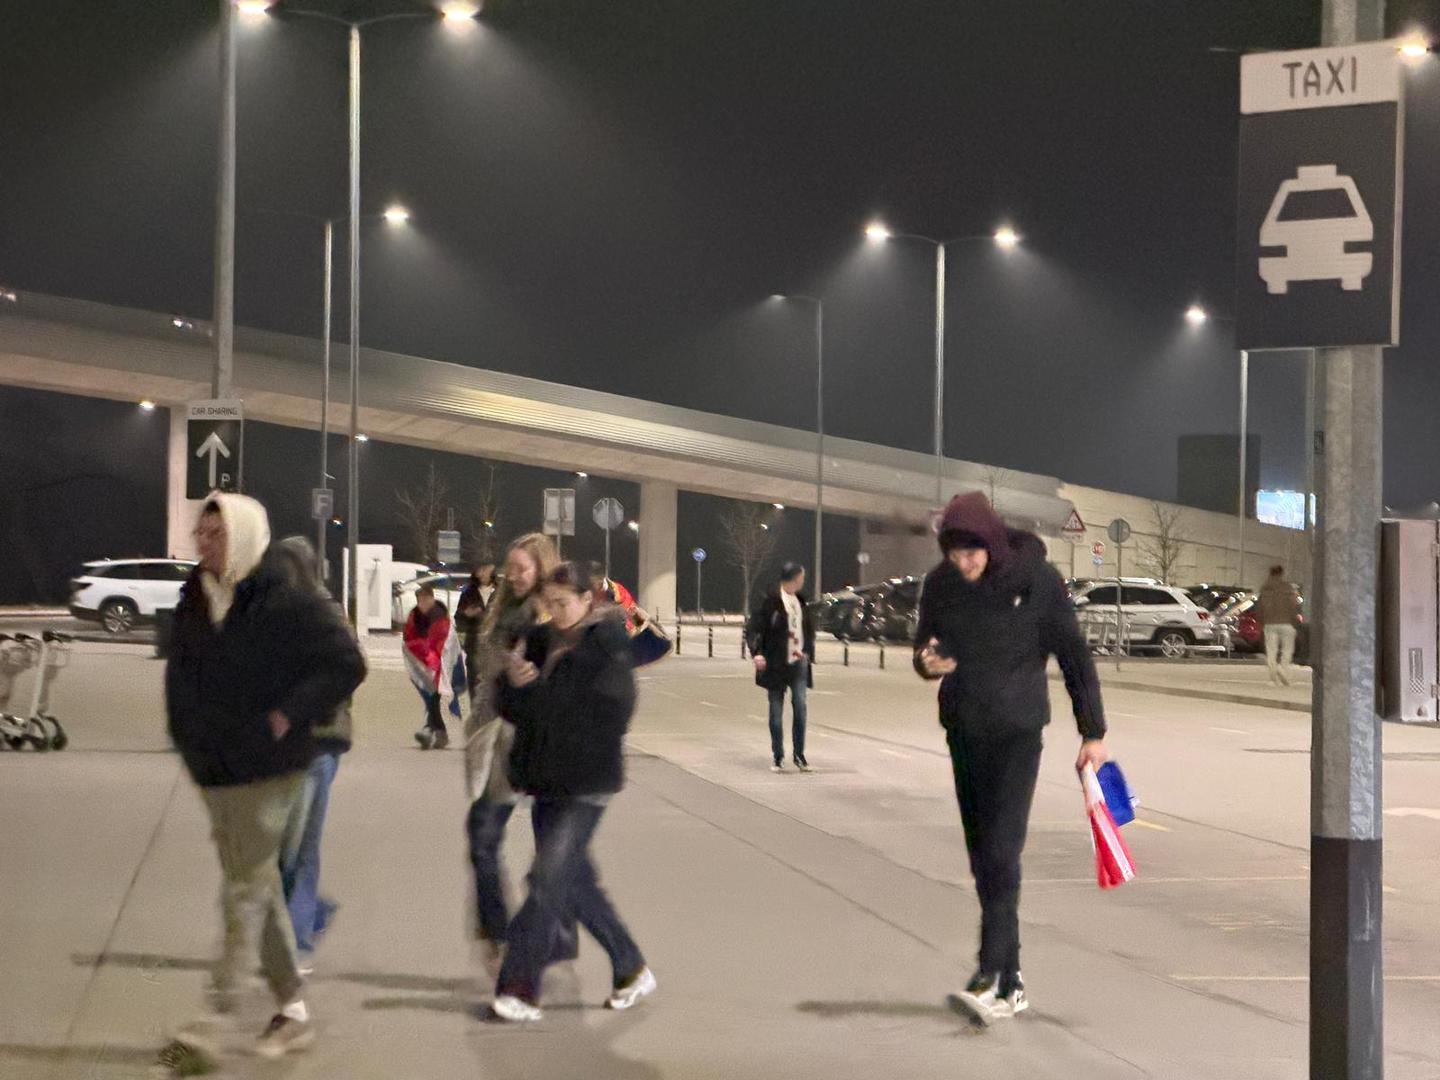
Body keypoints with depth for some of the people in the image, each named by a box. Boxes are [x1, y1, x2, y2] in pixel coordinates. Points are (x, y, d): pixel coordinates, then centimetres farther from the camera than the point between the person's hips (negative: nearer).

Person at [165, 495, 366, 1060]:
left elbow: (346, 665, -14)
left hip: (267, 771, -7)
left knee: (245, 891, -7)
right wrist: (188, 736, 9)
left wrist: (288, 717, -18)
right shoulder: (193, 604, 8)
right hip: (214, 772, 7)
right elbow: (180, 674, 21)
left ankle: (217, 1011, -5)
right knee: (258, 890, 11)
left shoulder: (289, 605, -12)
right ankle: (293, 1011, 19)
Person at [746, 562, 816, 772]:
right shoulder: (770, 601, -10)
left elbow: (809, 628, 23)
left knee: (800, 706, -5)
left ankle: (799, 755, 3)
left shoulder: (800, 600, 10)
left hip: (798, 662, 4)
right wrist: (756, 652, -26)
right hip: (776, 664, -4)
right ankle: (778, 757, 11)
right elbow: (753, 629, -12)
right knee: (776, 710, 2)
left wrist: (809, 655, 18)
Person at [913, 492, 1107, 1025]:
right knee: (982, 859, 6)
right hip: (963, 731, 5)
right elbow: (925, 643, 13)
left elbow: (1074, 655, -3)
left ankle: (992, 976, -15)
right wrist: (927, 661, -12)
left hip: (1017, 731, -5)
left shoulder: (1035, 579, -10)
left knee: (1001, 854, -14)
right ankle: (1011, 983, 13)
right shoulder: (941, 584, 0)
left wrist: (1092, 732, -2)